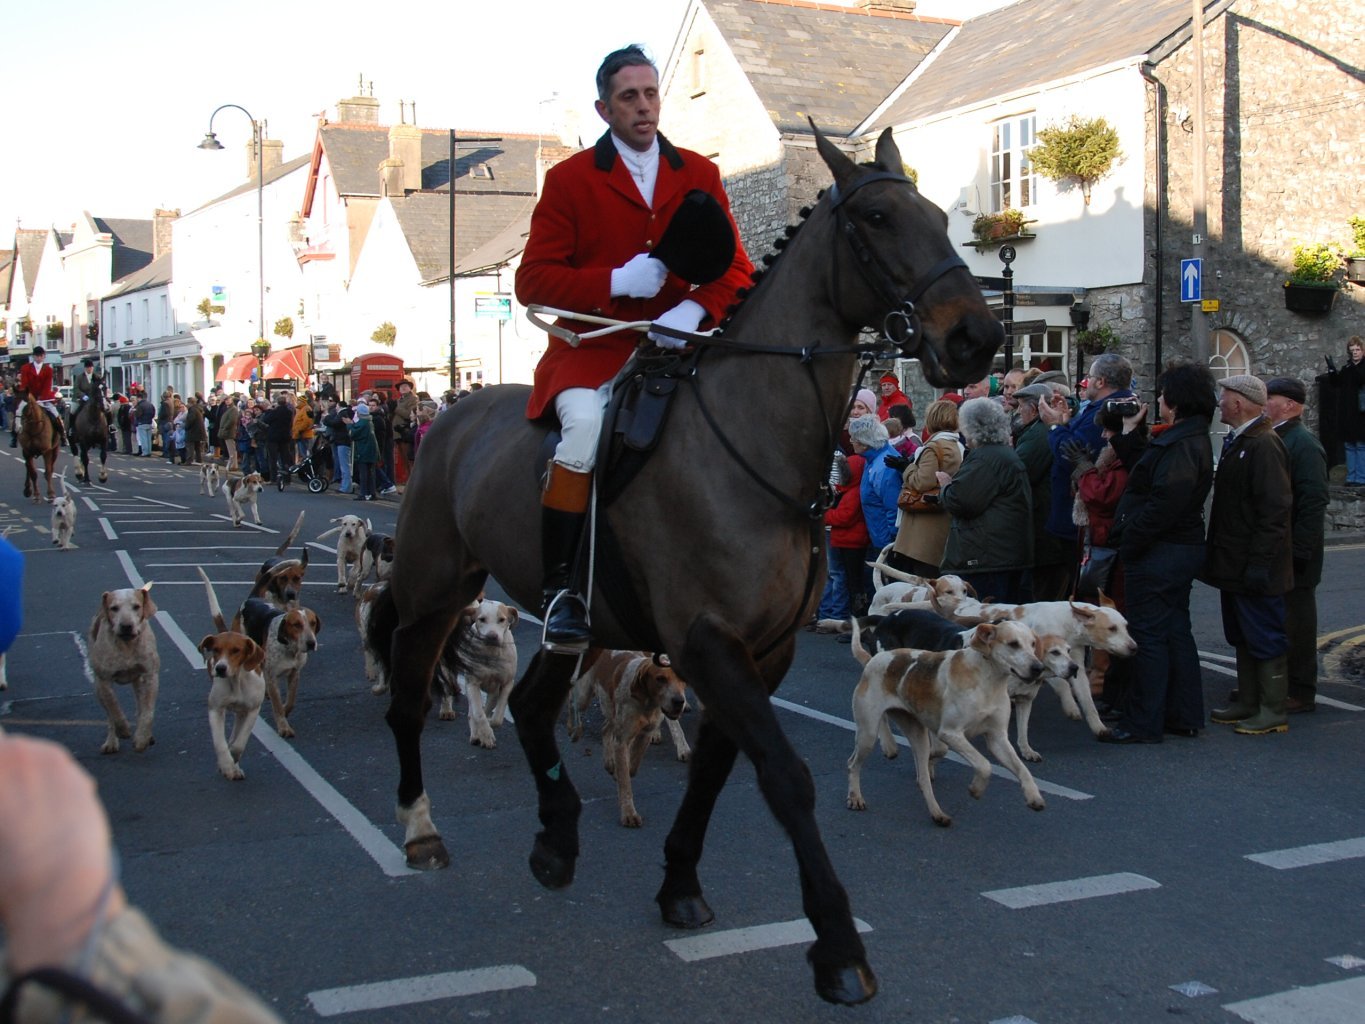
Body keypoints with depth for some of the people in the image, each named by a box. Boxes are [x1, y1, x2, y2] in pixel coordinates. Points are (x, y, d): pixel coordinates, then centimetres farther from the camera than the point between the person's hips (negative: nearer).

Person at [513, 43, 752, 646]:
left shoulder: (700, 176, 12)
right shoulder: (570, 179, 5)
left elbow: (735, 268, 6)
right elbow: (533, 280, -1)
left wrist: (695, 309, -16)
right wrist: (616, 282, -17)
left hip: (678, 349, 3)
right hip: (591, 350, -3)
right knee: (587, 422, -34)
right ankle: (559, 586, -23)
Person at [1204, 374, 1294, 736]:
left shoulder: (1264, 445, -18)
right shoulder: (1238, 442, 13)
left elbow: (1275, 508, -23)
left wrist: (1260, 562, -24)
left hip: (1254, 566, -10)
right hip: (1236, 565, 10)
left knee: (1265, 638, -1)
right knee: (1241, 637, 17)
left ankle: (1273, 711, 8)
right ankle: (1248, 702, 26)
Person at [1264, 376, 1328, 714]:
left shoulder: (1304, 444, -15)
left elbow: (1314, 502, -20)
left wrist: (1298, 551, -22)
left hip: (1291, 556, -8)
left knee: (1295, 623, 1)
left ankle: (1300, 693, 10)